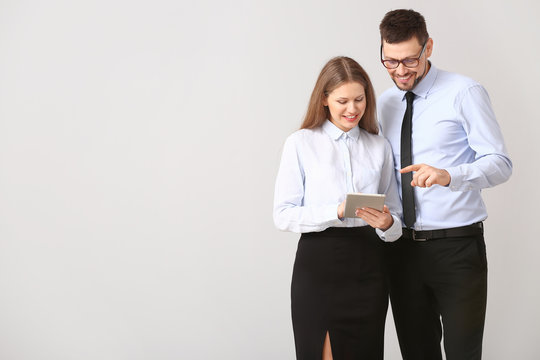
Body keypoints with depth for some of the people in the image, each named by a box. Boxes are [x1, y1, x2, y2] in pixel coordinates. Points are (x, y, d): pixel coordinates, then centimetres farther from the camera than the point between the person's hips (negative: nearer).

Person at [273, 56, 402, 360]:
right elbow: (283, 215, -5)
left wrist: (387, 224, -11)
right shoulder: (301, 144, 2)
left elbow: (396, 218, 13)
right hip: (318, 266, -3)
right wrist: (337, 212, -18)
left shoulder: (380, 147, 12)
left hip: (368, 266, 3)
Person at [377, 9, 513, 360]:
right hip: (402, 248, 5)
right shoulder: (384, 103, 11)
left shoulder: (464, 93, -6)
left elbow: (500, 163, -13)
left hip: (457, 247, -5)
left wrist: (448, 175, -31)